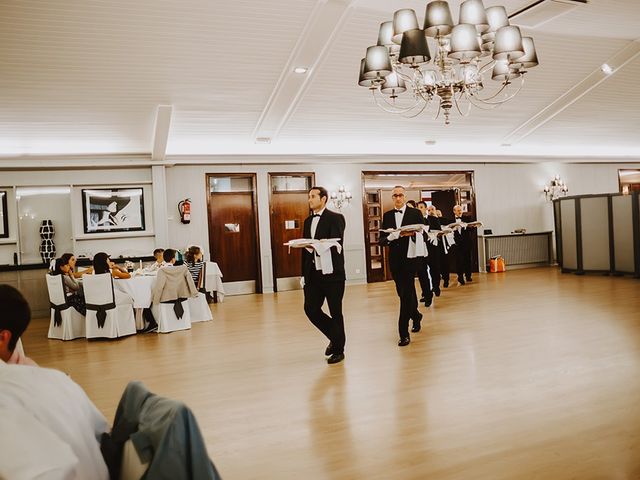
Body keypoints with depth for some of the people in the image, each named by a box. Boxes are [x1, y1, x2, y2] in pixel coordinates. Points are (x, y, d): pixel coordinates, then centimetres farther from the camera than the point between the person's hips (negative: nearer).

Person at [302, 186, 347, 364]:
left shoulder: (335, 218, -5)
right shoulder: (308, 221, 15)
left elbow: (336, 244, -16)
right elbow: (306, 247, 16)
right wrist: (305, 273, 12)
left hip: (332, 273, -6)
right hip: (313, 274, 6)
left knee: (335, 312, 3)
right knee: (310, 309, 3)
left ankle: (338, 349, 19)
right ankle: (335, 337, 26)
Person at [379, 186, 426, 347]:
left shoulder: (415, 213, 2)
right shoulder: (387, 215, 10)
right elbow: (381, 240, 5)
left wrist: (412, 233, -21)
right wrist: (390, 238, -16)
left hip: (410, 258, -4)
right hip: (394, 260, 4)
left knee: (406, 294, -7)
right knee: (403, 293, 15)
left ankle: (404, 333, -3)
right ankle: (416, 316, 42)